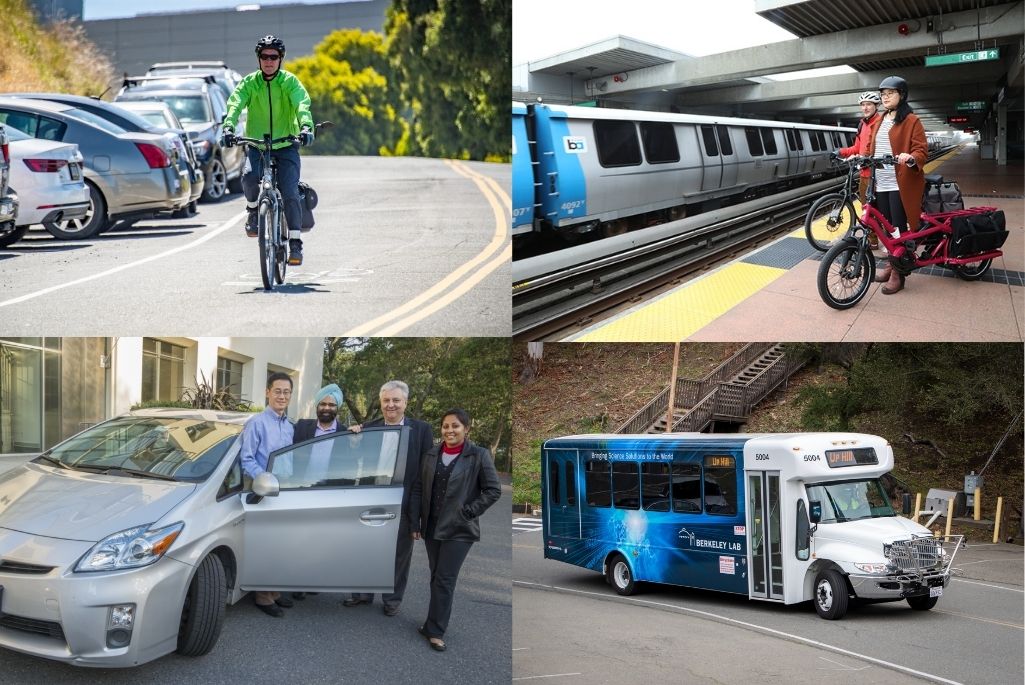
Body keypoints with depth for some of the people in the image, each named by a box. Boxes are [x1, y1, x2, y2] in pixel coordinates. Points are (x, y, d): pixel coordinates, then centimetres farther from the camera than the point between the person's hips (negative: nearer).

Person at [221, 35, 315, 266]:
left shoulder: (290, 81, -1)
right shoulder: (249, 83, 3)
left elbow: (302, 104, -17)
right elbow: (235, 104, -12)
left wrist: (306, 127, -38)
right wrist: (228, 127, -32)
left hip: (286, 146, -1)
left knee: (290, 194, -14)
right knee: (249, 176, -29)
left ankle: (295, 243, -2)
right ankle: (253, 210, 3)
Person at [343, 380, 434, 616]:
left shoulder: (421, 429, -3)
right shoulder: (368, 428, 2)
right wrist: (354, 436, -12)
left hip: (404, 503, -2)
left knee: (399, 552, 10)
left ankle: (392, 599, 24)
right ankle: (364, 593, 30)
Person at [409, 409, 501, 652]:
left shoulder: (479, 455, -8)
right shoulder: (431, 455, 6)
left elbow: (493, 491, -7)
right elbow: (418, 489, 9)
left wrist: (468, 512, -12)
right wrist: (415, 523, 5)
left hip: (459, 529, -4)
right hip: (432, 526, 4)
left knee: (445, 580, -4)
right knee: (436, 578, 12)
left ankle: (435, 631, 4)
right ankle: (435, 625, 24)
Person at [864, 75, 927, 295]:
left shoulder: (911, 121, -4)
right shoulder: (878, 122, 17)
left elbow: (921, 151, -10)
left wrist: (910, 158, -30)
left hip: (900, 184, -6)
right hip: (880, 184, 6)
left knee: (899, 228, -3)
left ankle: (898, 273, 2)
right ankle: (892, 264, 25)